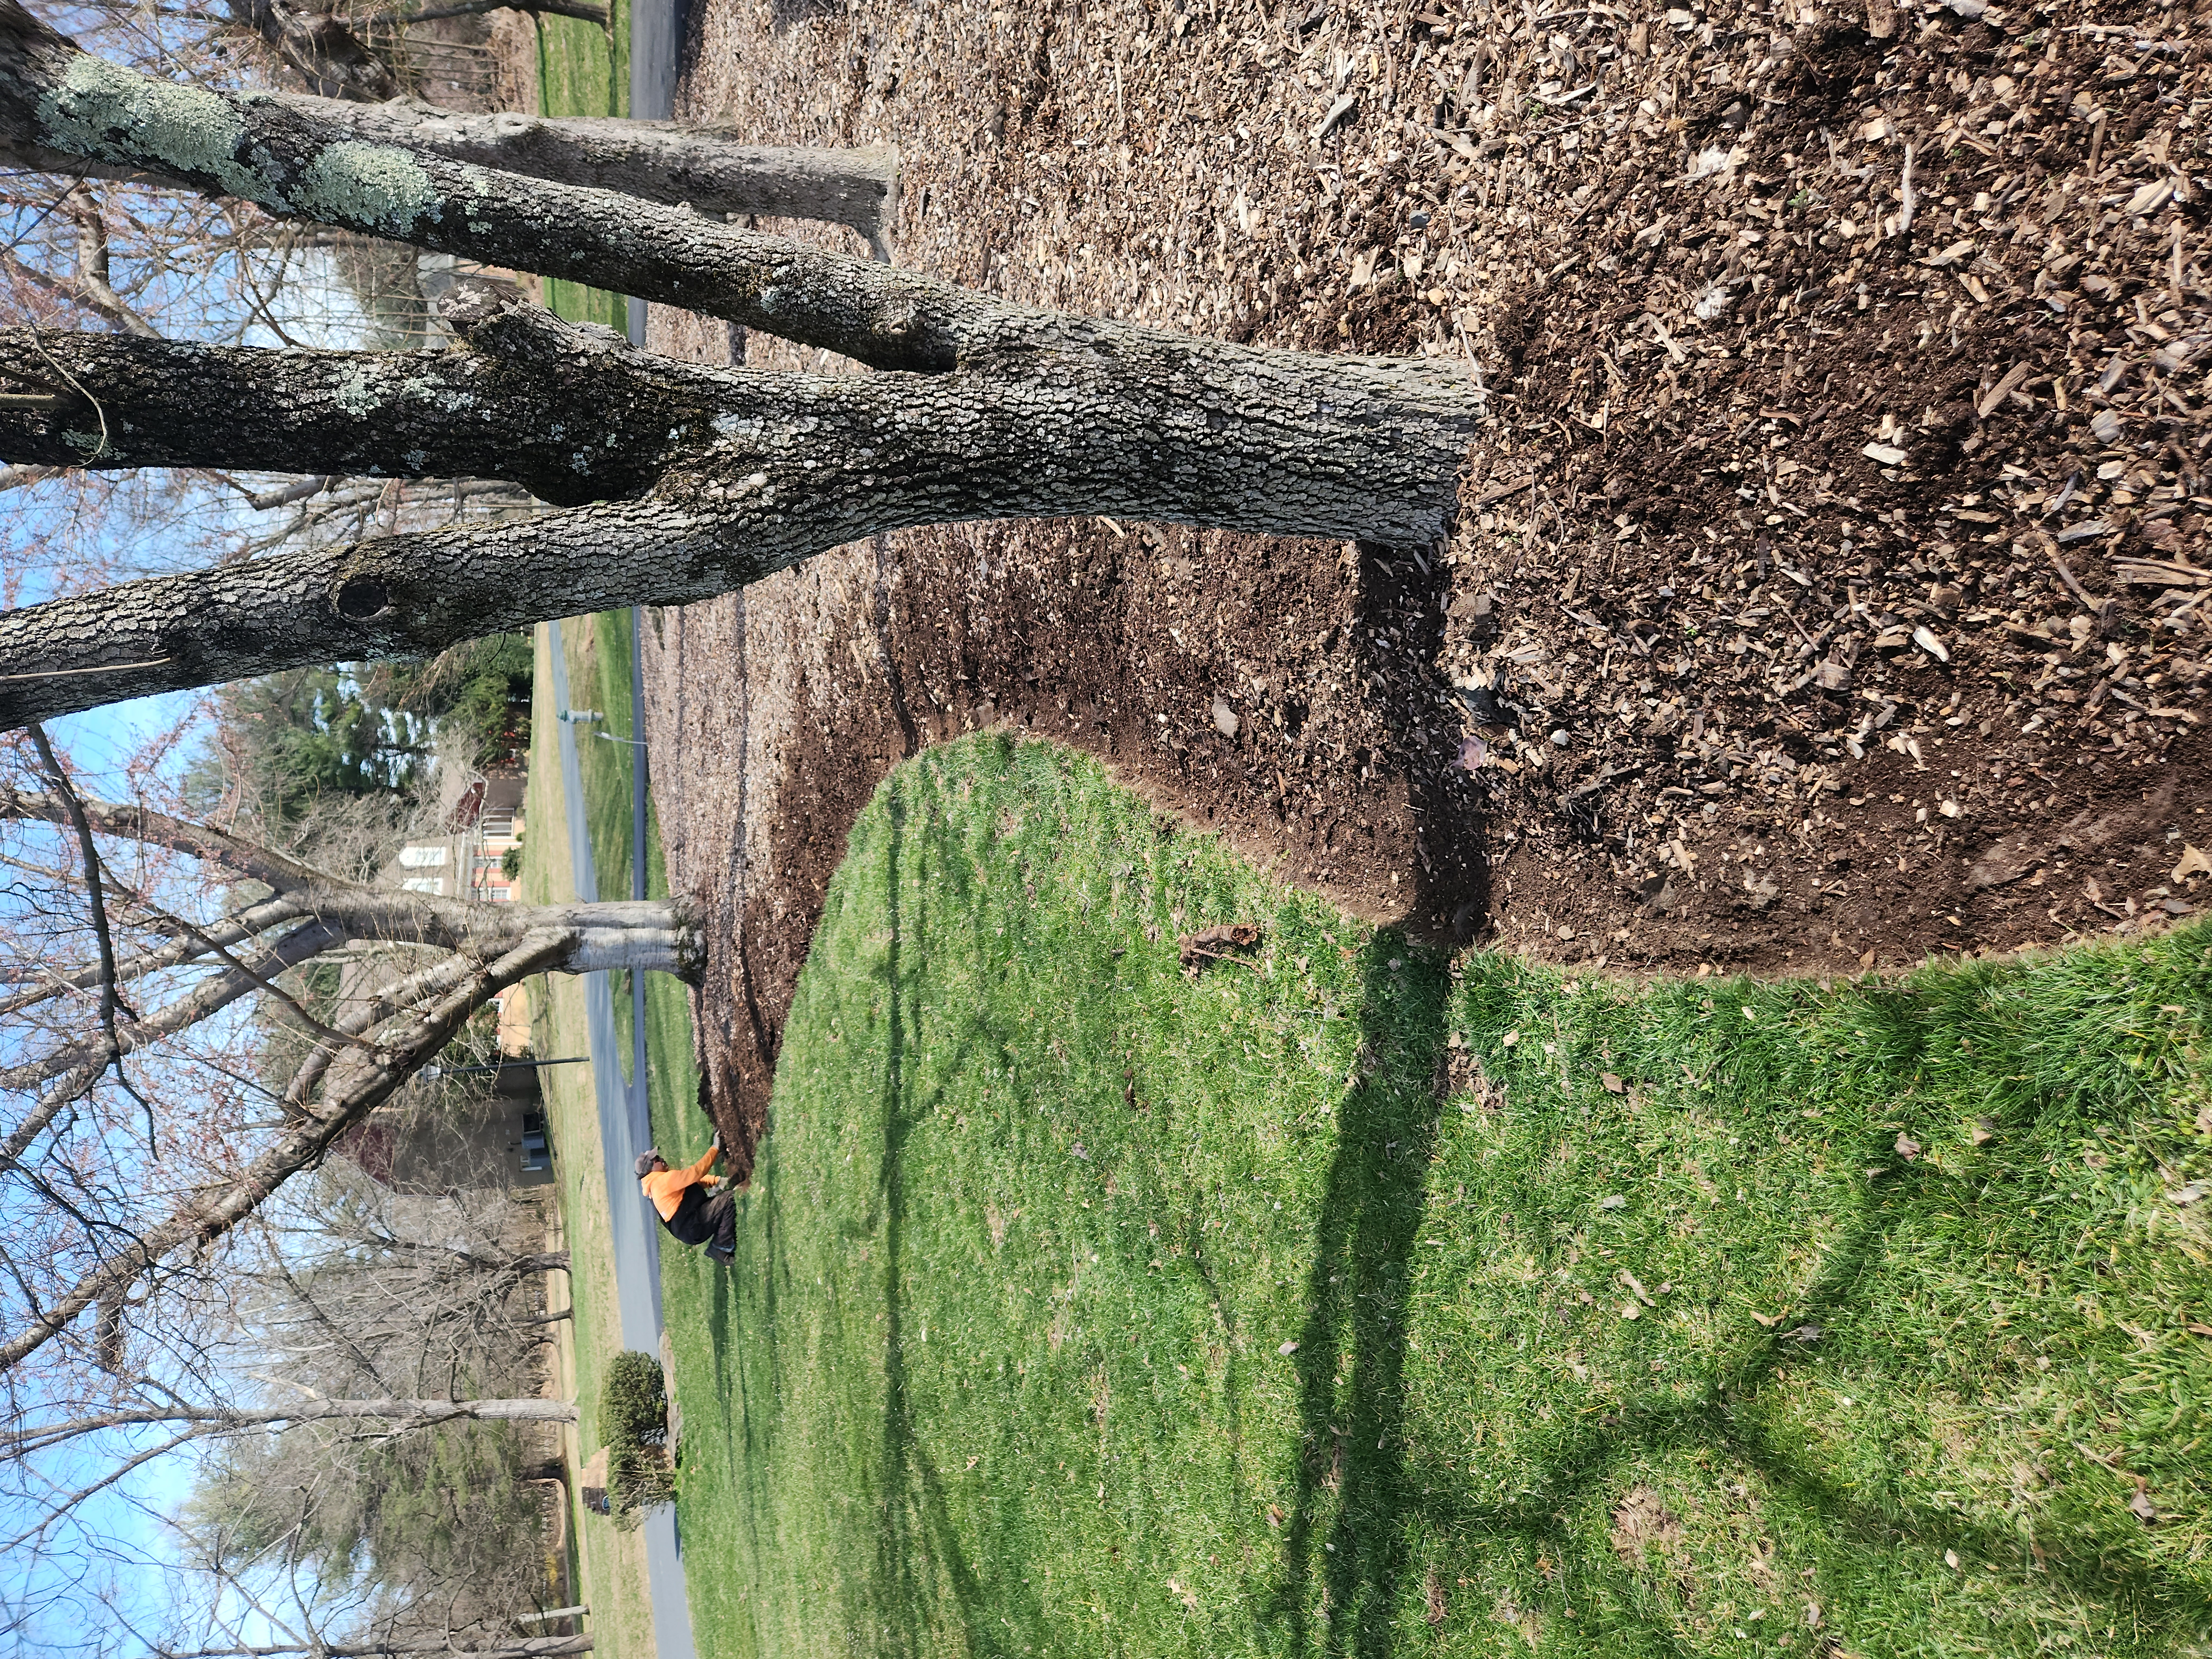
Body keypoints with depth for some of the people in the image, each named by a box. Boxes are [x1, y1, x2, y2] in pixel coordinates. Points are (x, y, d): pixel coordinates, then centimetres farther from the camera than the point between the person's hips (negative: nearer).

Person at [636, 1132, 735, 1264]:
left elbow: (696, 1180, 18)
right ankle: (721, 1249, -13)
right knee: (729, 1199, -18)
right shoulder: (665, 1180, -13)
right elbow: (696, 1172, -19)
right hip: (693, 1226, -11)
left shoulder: (657, 1183, 21)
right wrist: (715, 1149, -12)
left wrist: (717, 1180, 4)